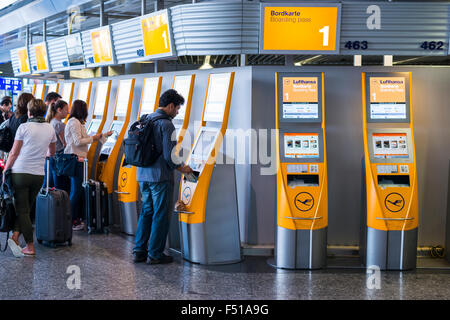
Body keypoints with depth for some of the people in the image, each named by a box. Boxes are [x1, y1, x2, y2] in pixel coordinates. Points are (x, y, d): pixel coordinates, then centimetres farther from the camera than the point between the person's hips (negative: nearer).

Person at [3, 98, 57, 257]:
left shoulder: (24, 127, -8)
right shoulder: (50, 128, 6)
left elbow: (14, 153, -6)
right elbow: (52, 152, 22)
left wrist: (5, 170, 5)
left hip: (20, 172, -4)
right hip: (38, 174, 4)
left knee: (22, 209, 2)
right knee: (26, 208, 14)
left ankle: (30, 247, 1)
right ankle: (16, 236, -1)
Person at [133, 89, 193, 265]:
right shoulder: (166, 124, -15)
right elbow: (169, 155, -19)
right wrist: (182, 168, -2)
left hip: (143, 174, 8)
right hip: (160, 176, -8)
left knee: (146, 211, 17)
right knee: (160, 214, 2)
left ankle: (139, 250, 19)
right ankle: (155, 254, 8)